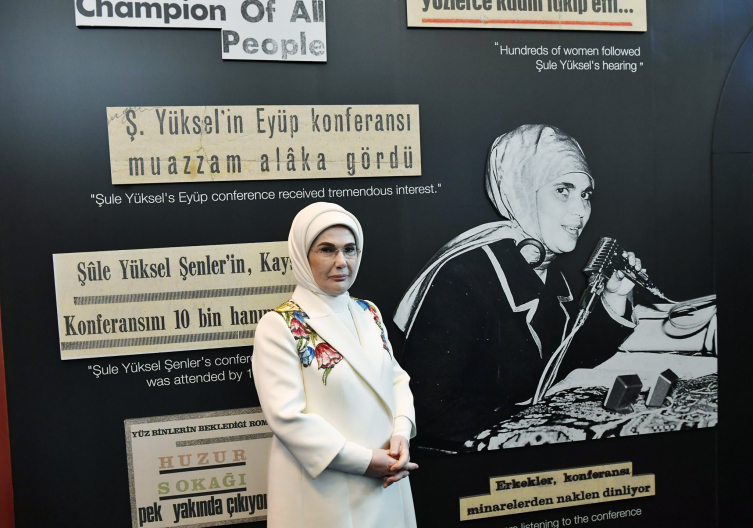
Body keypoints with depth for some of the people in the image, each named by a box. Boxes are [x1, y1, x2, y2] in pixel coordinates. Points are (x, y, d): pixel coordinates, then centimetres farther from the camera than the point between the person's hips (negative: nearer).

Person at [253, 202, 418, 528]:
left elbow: (397, 379, 8)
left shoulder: (369, 313, 6)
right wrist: (364, 460, -19)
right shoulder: (279, 326, -14)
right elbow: (286, 415, -19)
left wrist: (401, 432, -11)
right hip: (324, 490, -6)